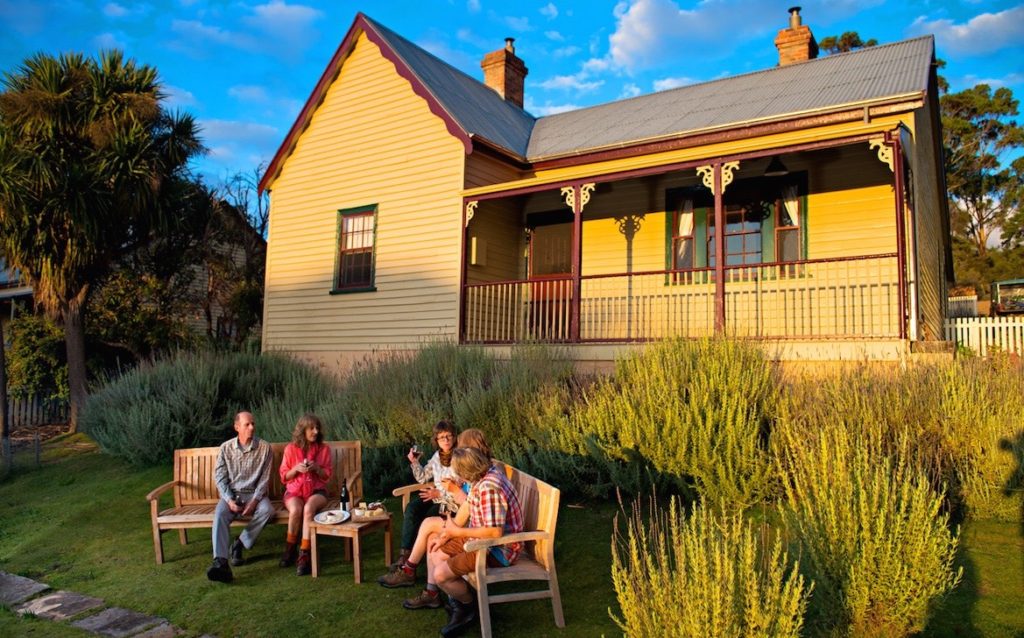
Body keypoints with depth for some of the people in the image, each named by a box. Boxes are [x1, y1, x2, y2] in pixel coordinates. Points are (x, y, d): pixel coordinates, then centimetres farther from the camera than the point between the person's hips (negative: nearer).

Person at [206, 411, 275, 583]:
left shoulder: (265, 448, -3)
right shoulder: (226, 448, 2)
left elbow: (265, 479, -4)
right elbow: (220, 477, 0)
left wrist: (254, 501, -17)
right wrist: (229, 500, -15)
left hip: (254, 493, -1)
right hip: (231, 493, 1)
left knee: (267, 510, -32)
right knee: (220, 513, -31)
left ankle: (239, 544, -12)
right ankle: (221, 562, -41)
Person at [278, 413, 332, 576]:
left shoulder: (324, 449, 4)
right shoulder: (290, 448, 2)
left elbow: (327, 476, 5)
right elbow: (284, 476, 5)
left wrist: (317, 468, -15)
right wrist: (296, 469, -15)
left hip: (316, 490, 0)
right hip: (294, 490, 0)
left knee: (308, 509, -35)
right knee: (295, 510, -34)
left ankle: (304, 555, -34)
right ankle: (289, 550, -9)